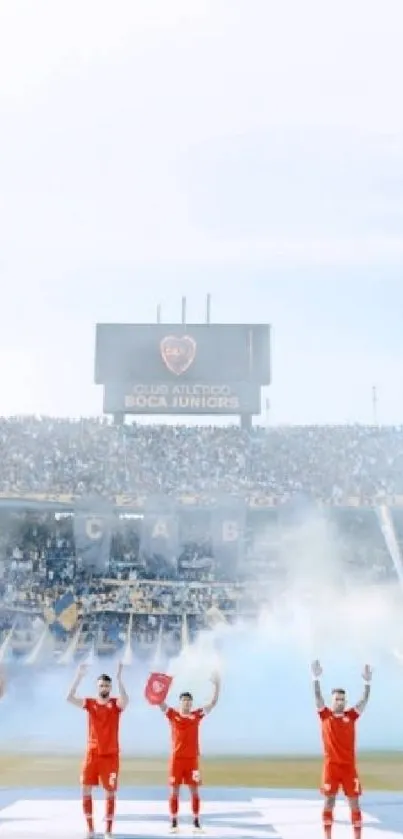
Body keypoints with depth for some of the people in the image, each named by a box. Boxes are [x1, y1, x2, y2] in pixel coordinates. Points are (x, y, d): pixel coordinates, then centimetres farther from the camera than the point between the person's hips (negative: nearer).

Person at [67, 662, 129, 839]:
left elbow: (125, 700, -28)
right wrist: (79, 677, -21)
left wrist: (119, 678, -33)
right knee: (86, 790, 2)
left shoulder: (116, 703, -3)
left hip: (110, 755, -2)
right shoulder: (89, 703, 2)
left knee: (110, 793, 1)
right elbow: (69, 698, -13)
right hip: (92, 753, 2)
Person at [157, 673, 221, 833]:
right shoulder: (172, 714, 2)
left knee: (194, 791, 3)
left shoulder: (197, 715, 5)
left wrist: (217, 685, -10)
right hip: (176, 758, -1)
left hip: (192, 759, 1)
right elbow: (159, 701, -6)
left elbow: (213, 703, 2)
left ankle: (196, 822, 9)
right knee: (174, 791, 1)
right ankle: (174, 823, 8)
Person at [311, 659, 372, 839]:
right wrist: (316, 678, -21)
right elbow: (318, 697, -7)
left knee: (354, 803, 2)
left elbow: (364, 701, 0)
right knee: (329, 802, 2)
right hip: (331, 765, -2)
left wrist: (367, 682, -14)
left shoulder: (351, 716, 8)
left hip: (349, 766, 2)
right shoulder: (325, 715, 4)